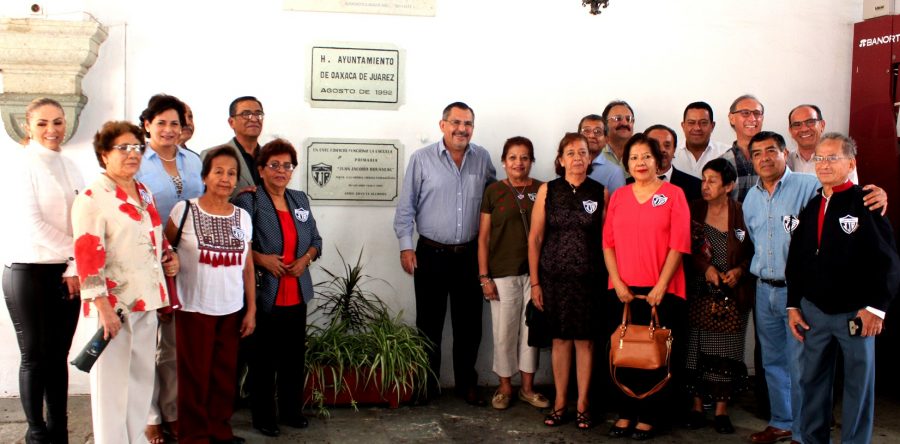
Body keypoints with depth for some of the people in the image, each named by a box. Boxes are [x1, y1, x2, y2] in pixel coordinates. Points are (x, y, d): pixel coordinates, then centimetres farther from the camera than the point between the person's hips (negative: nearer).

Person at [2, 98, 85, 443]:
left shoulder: (69, 166, 12)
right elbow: (32, 224, -15)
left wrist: (76, 266, -5)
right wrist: (73, 253, -12)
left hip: (66, 273, 5)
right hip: (29, 272, -5)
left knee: (59, 355, 10)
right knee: (35, 356, 3)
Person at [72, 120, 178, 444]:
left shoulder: (144, 193, 13)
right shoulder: (93, 197, -11)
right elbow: (88, 255, -17)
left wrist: (169, 254, 8)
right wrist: (103, 307, -21)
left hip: (147, 300, 8)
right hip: (114, 303, -7)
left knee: (142, 377, 15)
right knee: (111, 381, 2)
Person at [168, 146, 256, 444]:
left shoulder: (243, 217, 6)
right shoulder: (184, 210, -4)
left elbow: (248, 267, 9)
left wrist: (251, 309, 7)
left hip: (231, 310, 3)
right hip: (194, 308, -3)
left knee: (225, 374, 9)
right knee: (194, 375, 4)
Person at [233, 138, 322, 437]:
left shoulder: (300, 200, 12)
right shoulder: (248, 201, -6)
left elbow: (315, 240, 17)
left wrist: (306, 258, -1)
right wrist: (260, 258, -18)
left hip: (297, 295, 5)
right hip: (264, 295, -5)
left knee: (295, 356, 11)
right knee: (264, 358, 4)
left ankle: (291, 410, 27)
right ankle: (264, 416, 19)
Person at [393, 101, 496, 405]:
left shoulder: (483, 159, 4)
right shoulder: (422, 159, -4)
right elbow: (406, 206, -2)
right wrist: (406, 246, -7)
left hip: (469, 255, 3)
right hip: (431, 254, -2)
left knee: (469, 324, 10)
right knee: (429, 323, 7)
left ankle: (467, 384, 24)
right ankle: (427, 386, 20)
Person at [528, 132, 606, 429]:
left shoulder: (601, 193, 2)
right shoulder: (547, 191, 2)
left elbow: (608, 239, 4)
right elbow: (535, 239, 3)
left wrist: (609, 280, -1)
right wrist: (535, 282, 1)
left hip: (589, 278, 0)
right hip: (554, 278, 0)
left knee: (585, 340, 6)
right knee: (560, 338, 8)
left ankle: (582, 405, 18)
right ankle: (559, 403, 20)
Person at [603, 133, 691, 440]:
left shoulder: (673, 194, 0)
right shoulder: (618, 196, 11)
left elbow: (679, 244, -5)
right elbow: (608, 242, 7)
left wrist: (661, 286, -11)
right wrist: (617, 282, -4)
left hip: (660, 291, -3)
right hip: (622, 291, 3)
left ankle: (648, 418, 15)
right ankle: (625, 415, 18)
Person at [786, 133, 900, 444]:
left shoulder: (866, 204, -8)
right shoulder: (810, 208, 9)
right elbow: (795, 260, 14)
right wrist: (793, 305, 10)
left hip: (856, 313, -5)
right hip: (813, 311, 5)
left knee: (859, 385, 7)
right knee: (813, 381, 12)